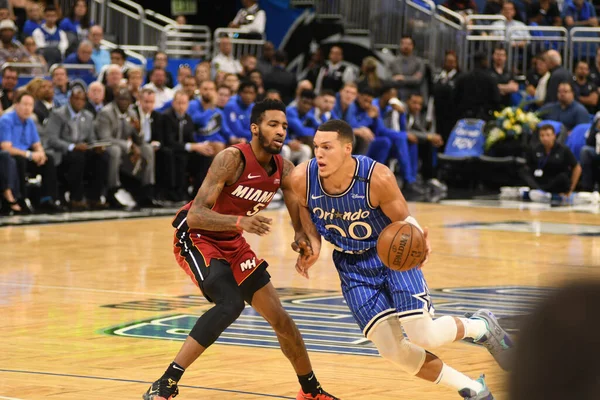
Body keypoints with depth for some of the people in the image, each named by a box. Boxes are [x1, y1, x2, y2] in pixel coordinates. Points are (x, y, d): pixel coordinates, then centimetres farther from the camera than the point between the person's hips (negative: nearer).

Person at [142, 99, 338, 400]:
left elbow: (300, 221, -1)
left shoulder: (284, 169, -7)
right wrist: (240, 222, -49)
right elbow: (195, 216, -33)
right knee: (230, 304, -30)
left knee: (279, 318, 10)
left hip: (232, 243, 7)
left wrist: (303, 240, -25)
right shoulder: (232, 159, -27)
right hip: (195, 238, -7)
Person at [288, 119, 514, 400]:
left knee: (423, 336, -16)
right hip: (352, 266, 3)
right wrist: (311, 243, -11)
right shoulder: (302, 179, -20)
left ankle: (480, 326, 19)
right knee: (392, 351, -3)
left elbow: (403, 220, -14)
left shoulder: (378, 177, -28)